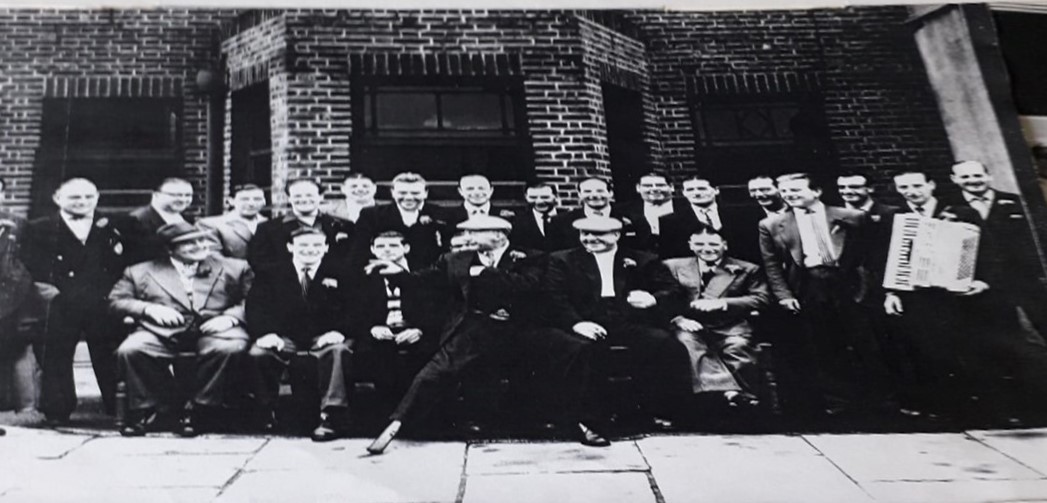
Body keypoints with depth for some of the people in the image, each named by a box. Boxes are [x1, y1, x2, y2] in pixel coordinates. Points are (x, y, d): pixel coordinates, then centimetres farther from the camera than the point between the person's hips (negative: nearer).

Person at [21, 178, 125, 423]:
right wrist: (44, 286, -11)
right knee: (56, 358, 3)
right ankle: (57, 411, 14)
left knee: (108, 358, 6)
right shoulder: (39, 228, 6)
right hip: (60, 306, 0)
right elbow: (29, 265, 1)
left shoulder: (112, 227, 9)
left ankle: (118, 410, 16)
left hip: (104, 304, 1)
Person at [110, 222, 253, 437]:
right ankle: (154, 408, -5)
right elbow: (116, 301, 12)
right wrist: (148, 308, -6)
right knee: (129, 351, -28)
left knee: (229, 349, -34)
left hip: (213, 329, -1)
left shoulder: (234, 268, 17)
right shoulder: (140, 271, 20)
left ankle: (199, 409, -14)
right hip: (161, 331, 1)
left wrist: (231, 316, -12)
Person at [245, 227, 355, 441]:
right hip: (285, 337, 1)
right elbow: (256, 306, 1)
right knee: (258, 354, -29)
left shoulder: (339, 273, 9)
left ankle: (333, 416, -34)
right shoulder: (270, 273, 12)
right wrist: (266, 333, -20)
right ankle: (266, 414, -13)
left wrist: (339, 331, -21)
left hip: (324, 337, -1)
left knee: (338, 351, -35)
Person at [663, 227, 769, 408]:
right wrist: (678, 319, -14)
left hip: (730, 327, 0)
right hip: (691, 326, 0)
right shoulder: (673, 267, 18)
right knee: (685, 342, -35)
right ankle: (729, 391, -46)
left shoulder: (746, 269, 17)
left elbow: (762, 298, 4)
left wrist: (722, 303, -9)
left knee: (737, 347, -34)